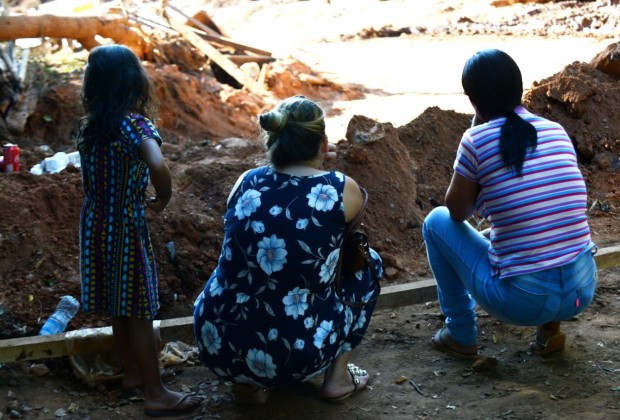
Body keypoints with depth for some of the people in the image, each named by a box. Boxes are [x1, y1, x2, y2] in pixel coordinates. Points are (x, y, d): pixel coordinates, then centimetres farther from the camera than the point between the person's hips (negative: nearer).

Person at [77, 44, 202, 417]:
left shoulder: (89, 126, 0)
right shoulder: (136, 126, -20)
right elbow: (158, 167, -38)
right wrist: (164, 198, -21)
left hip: (94, 224, 7)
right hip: (126, 227, -7)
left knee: (118, 305, 20)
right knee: (139, 311, 2)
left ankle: (132, 371, 37)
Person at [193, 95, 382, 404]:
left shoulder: (246, 182, 3)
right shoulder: (343, 190, -6)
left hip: (216, 346, 4)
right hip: (293, 356, -4)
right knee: (368, 262, 20)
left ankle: (248, 384, 22)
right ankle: (337, 377, 22)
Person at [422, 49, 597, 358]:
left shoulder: (477, 139, -10)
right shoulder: (557, 131, 6)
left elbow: (457, 212, 4)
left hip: (523, 301, -5)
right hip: (583, 290, 5)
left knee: (436, 221, 15)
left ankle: (461, 334, 20)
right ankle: (550, 325, 21)